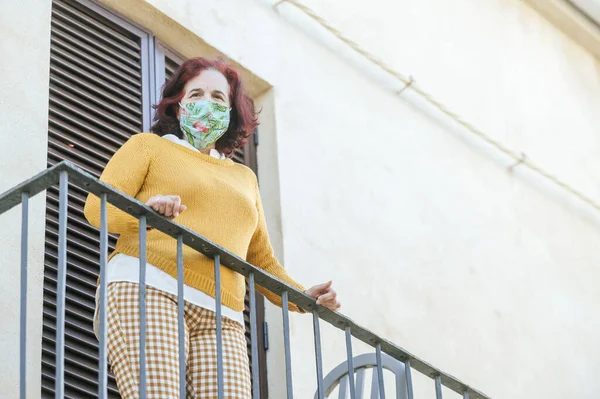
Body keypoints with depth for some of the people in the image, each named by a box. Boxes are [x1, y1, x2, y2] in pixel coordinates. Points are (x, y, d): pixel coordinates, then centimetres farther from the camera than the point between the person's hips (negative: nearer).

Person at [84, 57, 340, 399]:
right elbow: (97, 206, 5)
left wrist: (301, 296, 13)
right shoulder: (149, 146, 19)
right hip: (145, 290, -4)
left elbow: (263, 261, 33)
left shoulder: (244, 178, 34)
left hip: (219, 318, 4)